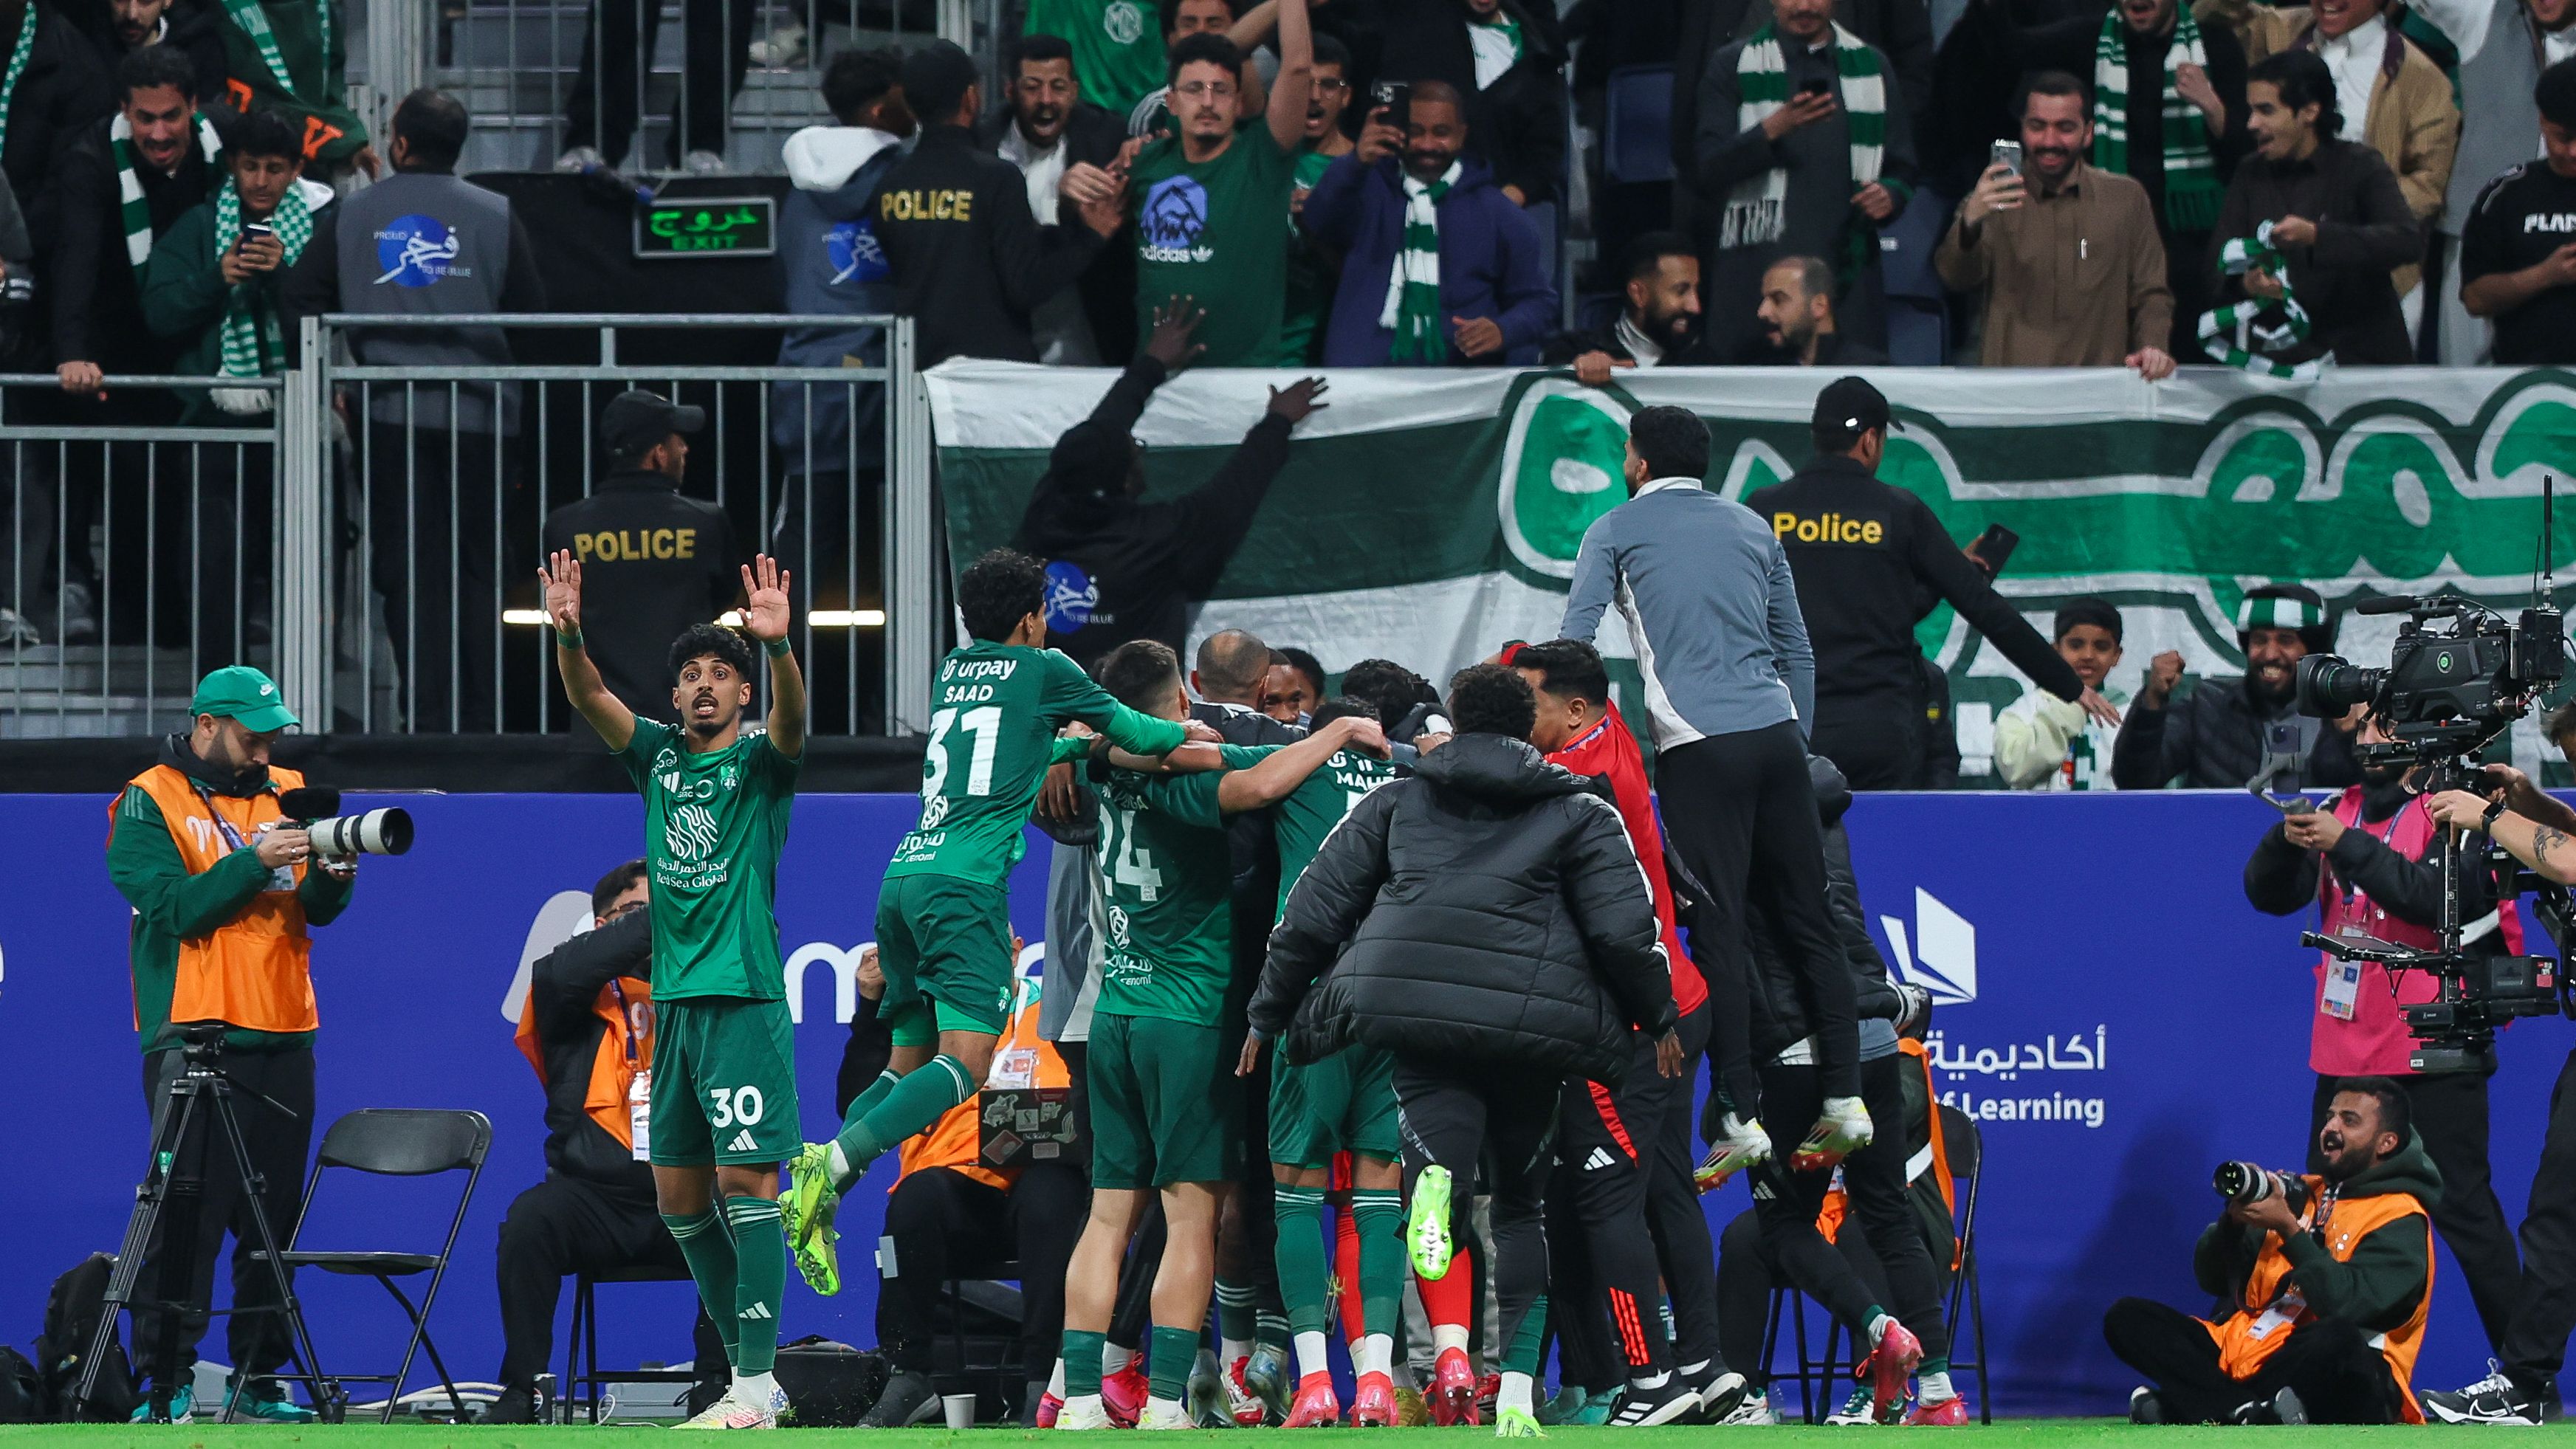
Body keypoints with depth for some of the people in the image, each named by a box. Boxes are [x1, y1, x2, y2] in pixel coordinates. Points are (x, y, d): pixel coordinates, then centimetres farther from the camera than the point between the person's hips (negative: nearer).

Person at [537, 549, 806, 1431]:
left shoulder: (759, 759, 0)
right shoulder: (659, 757, 12)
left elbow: (792, 718, -22)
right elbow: (590, 699, -1)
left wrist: (777, 645, -41)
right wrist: (568, 634, -21)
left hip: (744, 1001, -7)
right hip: (673, 1002, 7)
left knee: (745, 1182, -11)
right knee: (678, 1198, 8)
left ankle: (757, 1388, -12)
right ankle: (750, 1377, 16)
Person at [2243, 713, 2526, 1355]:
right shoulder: (2341, 810, 13)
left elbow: (2432, 895, -21)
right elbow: (2269, 893, 7)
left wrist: (2346, 844, -25)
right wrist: (2288, 839, -13)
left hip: (2431, 1057, -7)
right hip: (2346, 1056, 7)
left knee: (2462, 1207, -9)